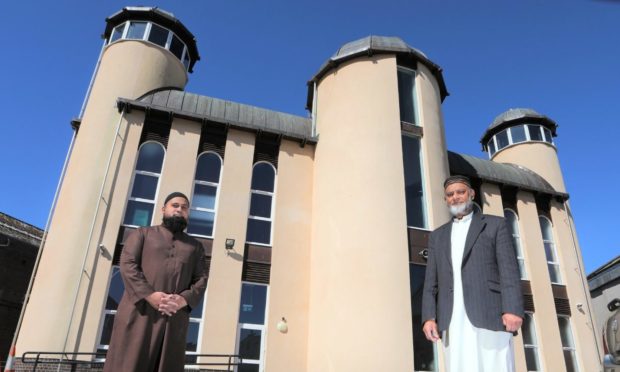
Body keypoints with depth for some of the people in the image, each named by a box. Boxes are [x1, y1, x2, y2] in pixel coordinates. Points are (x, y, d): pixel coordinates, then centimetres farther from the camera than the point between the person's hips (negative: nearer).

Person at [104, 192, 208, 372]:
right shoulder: (142, 234, 15)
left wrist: (184, 300, -11)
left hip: (175, 319, 2)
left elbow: (201, 280, 10)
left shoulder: (195, 246, 21)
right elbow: (127, 265, 0)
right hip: (139, 313, -2)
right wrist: (150, 295, -15)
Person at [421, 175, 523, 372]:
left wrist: (513, 309, -14)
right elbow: (431, 280, 14)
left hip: (489, 315, -3)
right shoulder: (437, 236, 21)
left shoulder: (495, 225, 12)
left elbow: (509, 269, 0)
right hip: (452, 321, 3)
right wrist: (429, 317, 1)